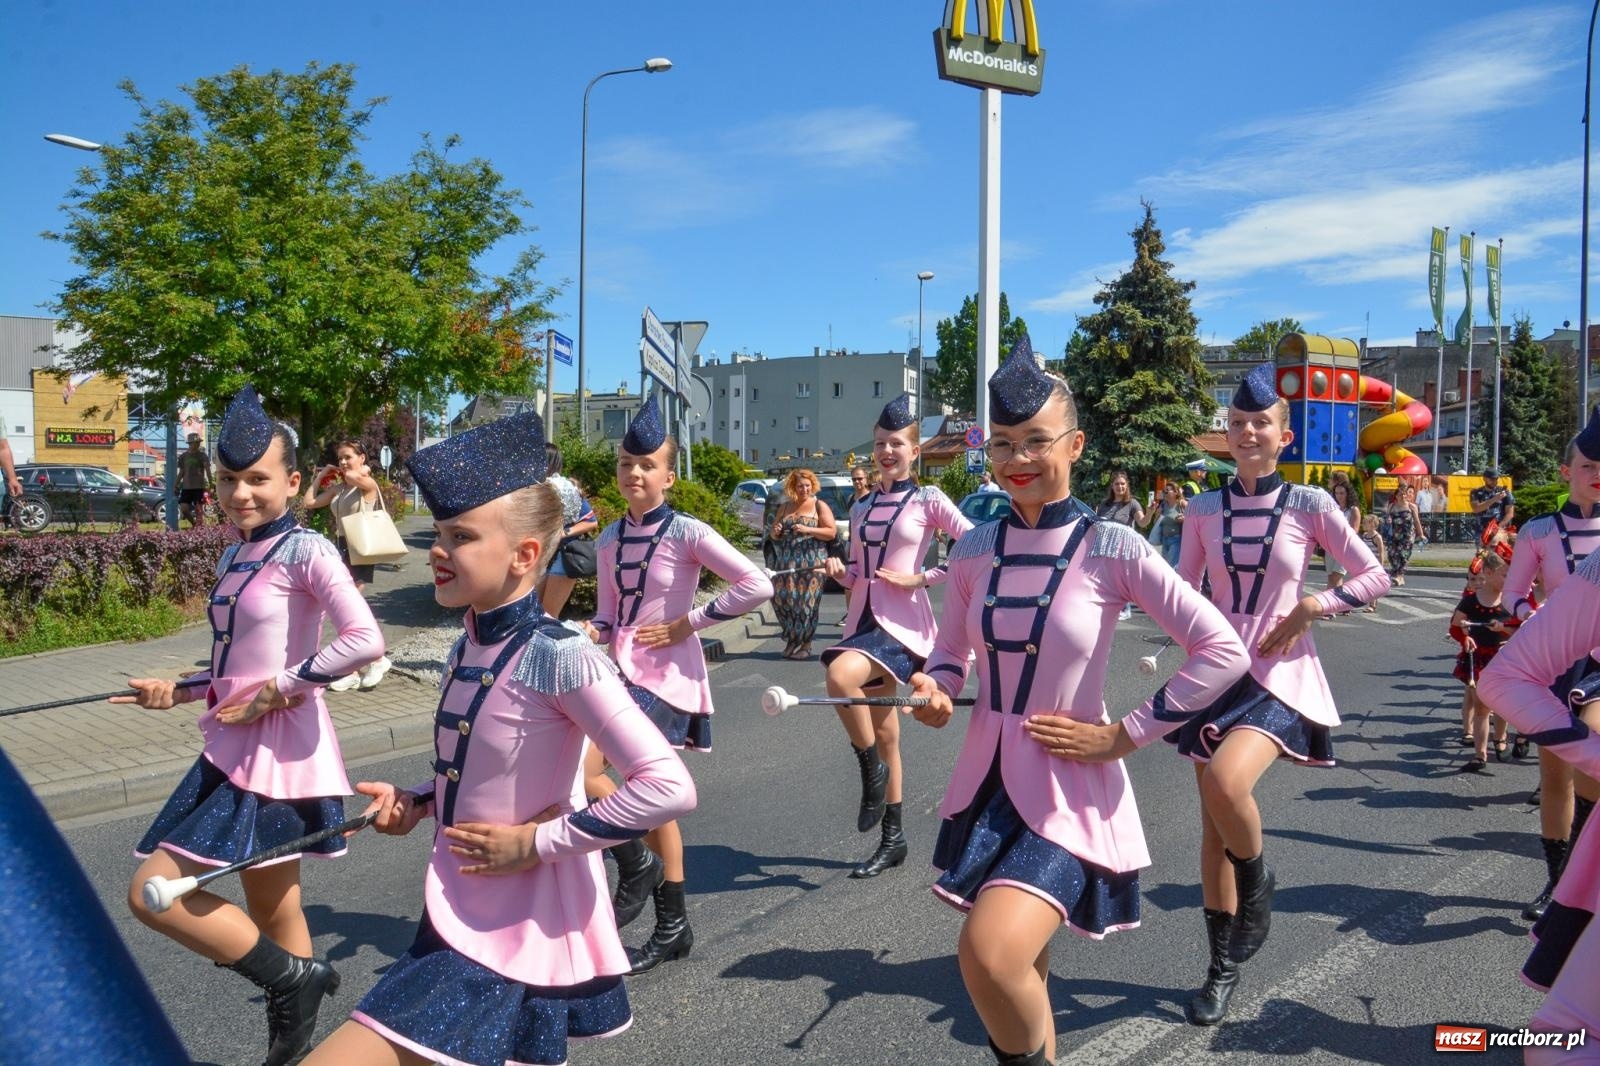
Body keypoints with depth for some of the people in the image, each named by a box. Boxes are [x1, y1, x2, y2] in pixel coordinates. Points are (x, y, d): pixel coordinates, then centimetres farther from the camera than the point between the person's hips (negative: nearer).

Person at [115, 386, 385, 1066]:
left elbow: (365, 641, -28)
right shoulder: (234, 558, 12)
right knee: (271, 913, 15)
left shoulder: (305, 551, -13)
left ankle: (294, 977, 4)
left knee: (154, 892, -9)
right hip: (234, 748, 8)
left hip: (278, 748, -8)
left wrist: (276, 691, -19)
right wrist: (176, 692, 8)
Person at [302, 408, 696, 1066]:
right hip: (460, 917, 8)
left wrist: (538, 841, -20)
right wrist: (415, 804, 1)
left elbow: (669, 788, -27)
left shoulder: (560, 657, -21)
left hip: (517, 935, -8)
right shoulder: (467, 649, 3)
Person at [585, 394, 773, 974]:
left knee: (580, 766, -19)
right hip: (628, 673, 7)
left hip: (667, 676, -7)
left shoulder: (686, 532, -12)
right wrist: (591, 631, -7)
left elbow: (756, 585, -17)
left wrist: (689, 621, -14)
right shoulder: (610, 540, 8)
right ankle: (672, 925, 26)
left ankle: (635, 866, 5)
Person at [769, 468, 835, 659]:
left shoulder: (819, 506, 3)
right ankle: (792, 639, 16)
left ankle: (806, 645, 3)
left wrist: (807, 529, -15)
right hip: (786, 562, 5)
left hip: (810, 562, -4)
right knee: (783, 597, -2)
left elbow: (832, 532, -5)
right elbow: (774, 534, 24)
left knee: (807, 602, -7)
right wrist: (776, 532, 0)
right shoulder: (785, 507, 17)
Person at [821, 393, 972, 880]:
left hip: (903, 624, -6)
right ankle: (892, 839, 22)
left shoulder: (927, 500, -3)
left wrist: (921, 578, -14)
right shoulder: (861, 508, 14)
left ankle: (873, 772, -11)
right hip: (863, 621, 6)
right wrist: (840, 572, -2)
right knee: (884, 735, 11)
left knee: (840, 676, -34)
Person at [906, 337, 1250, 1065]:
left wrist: (1125, 735, -13)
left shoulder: (1112, 549, -13)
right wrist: (934, 689, -9)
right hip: (986, 782, 5)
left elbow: (1223, 653, -14)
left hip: (1069, 791, -5)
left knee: (990, 953, -23)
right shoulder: (974, 551, 0)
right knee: (1017, 970, 18)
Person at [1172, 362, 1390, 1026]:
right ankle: (1223, 968, 22)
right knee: (1213, 820, 6)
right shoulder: (1205, 508, 5)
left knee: (1226, 782, -30)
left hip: (1280, 676, -4)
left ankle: (1257, 884, 4)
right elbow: (1183, 591, 12)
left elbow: (1374, 577, 0)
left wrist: (1310, 609, -10)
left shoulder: (1308, 505, -3)